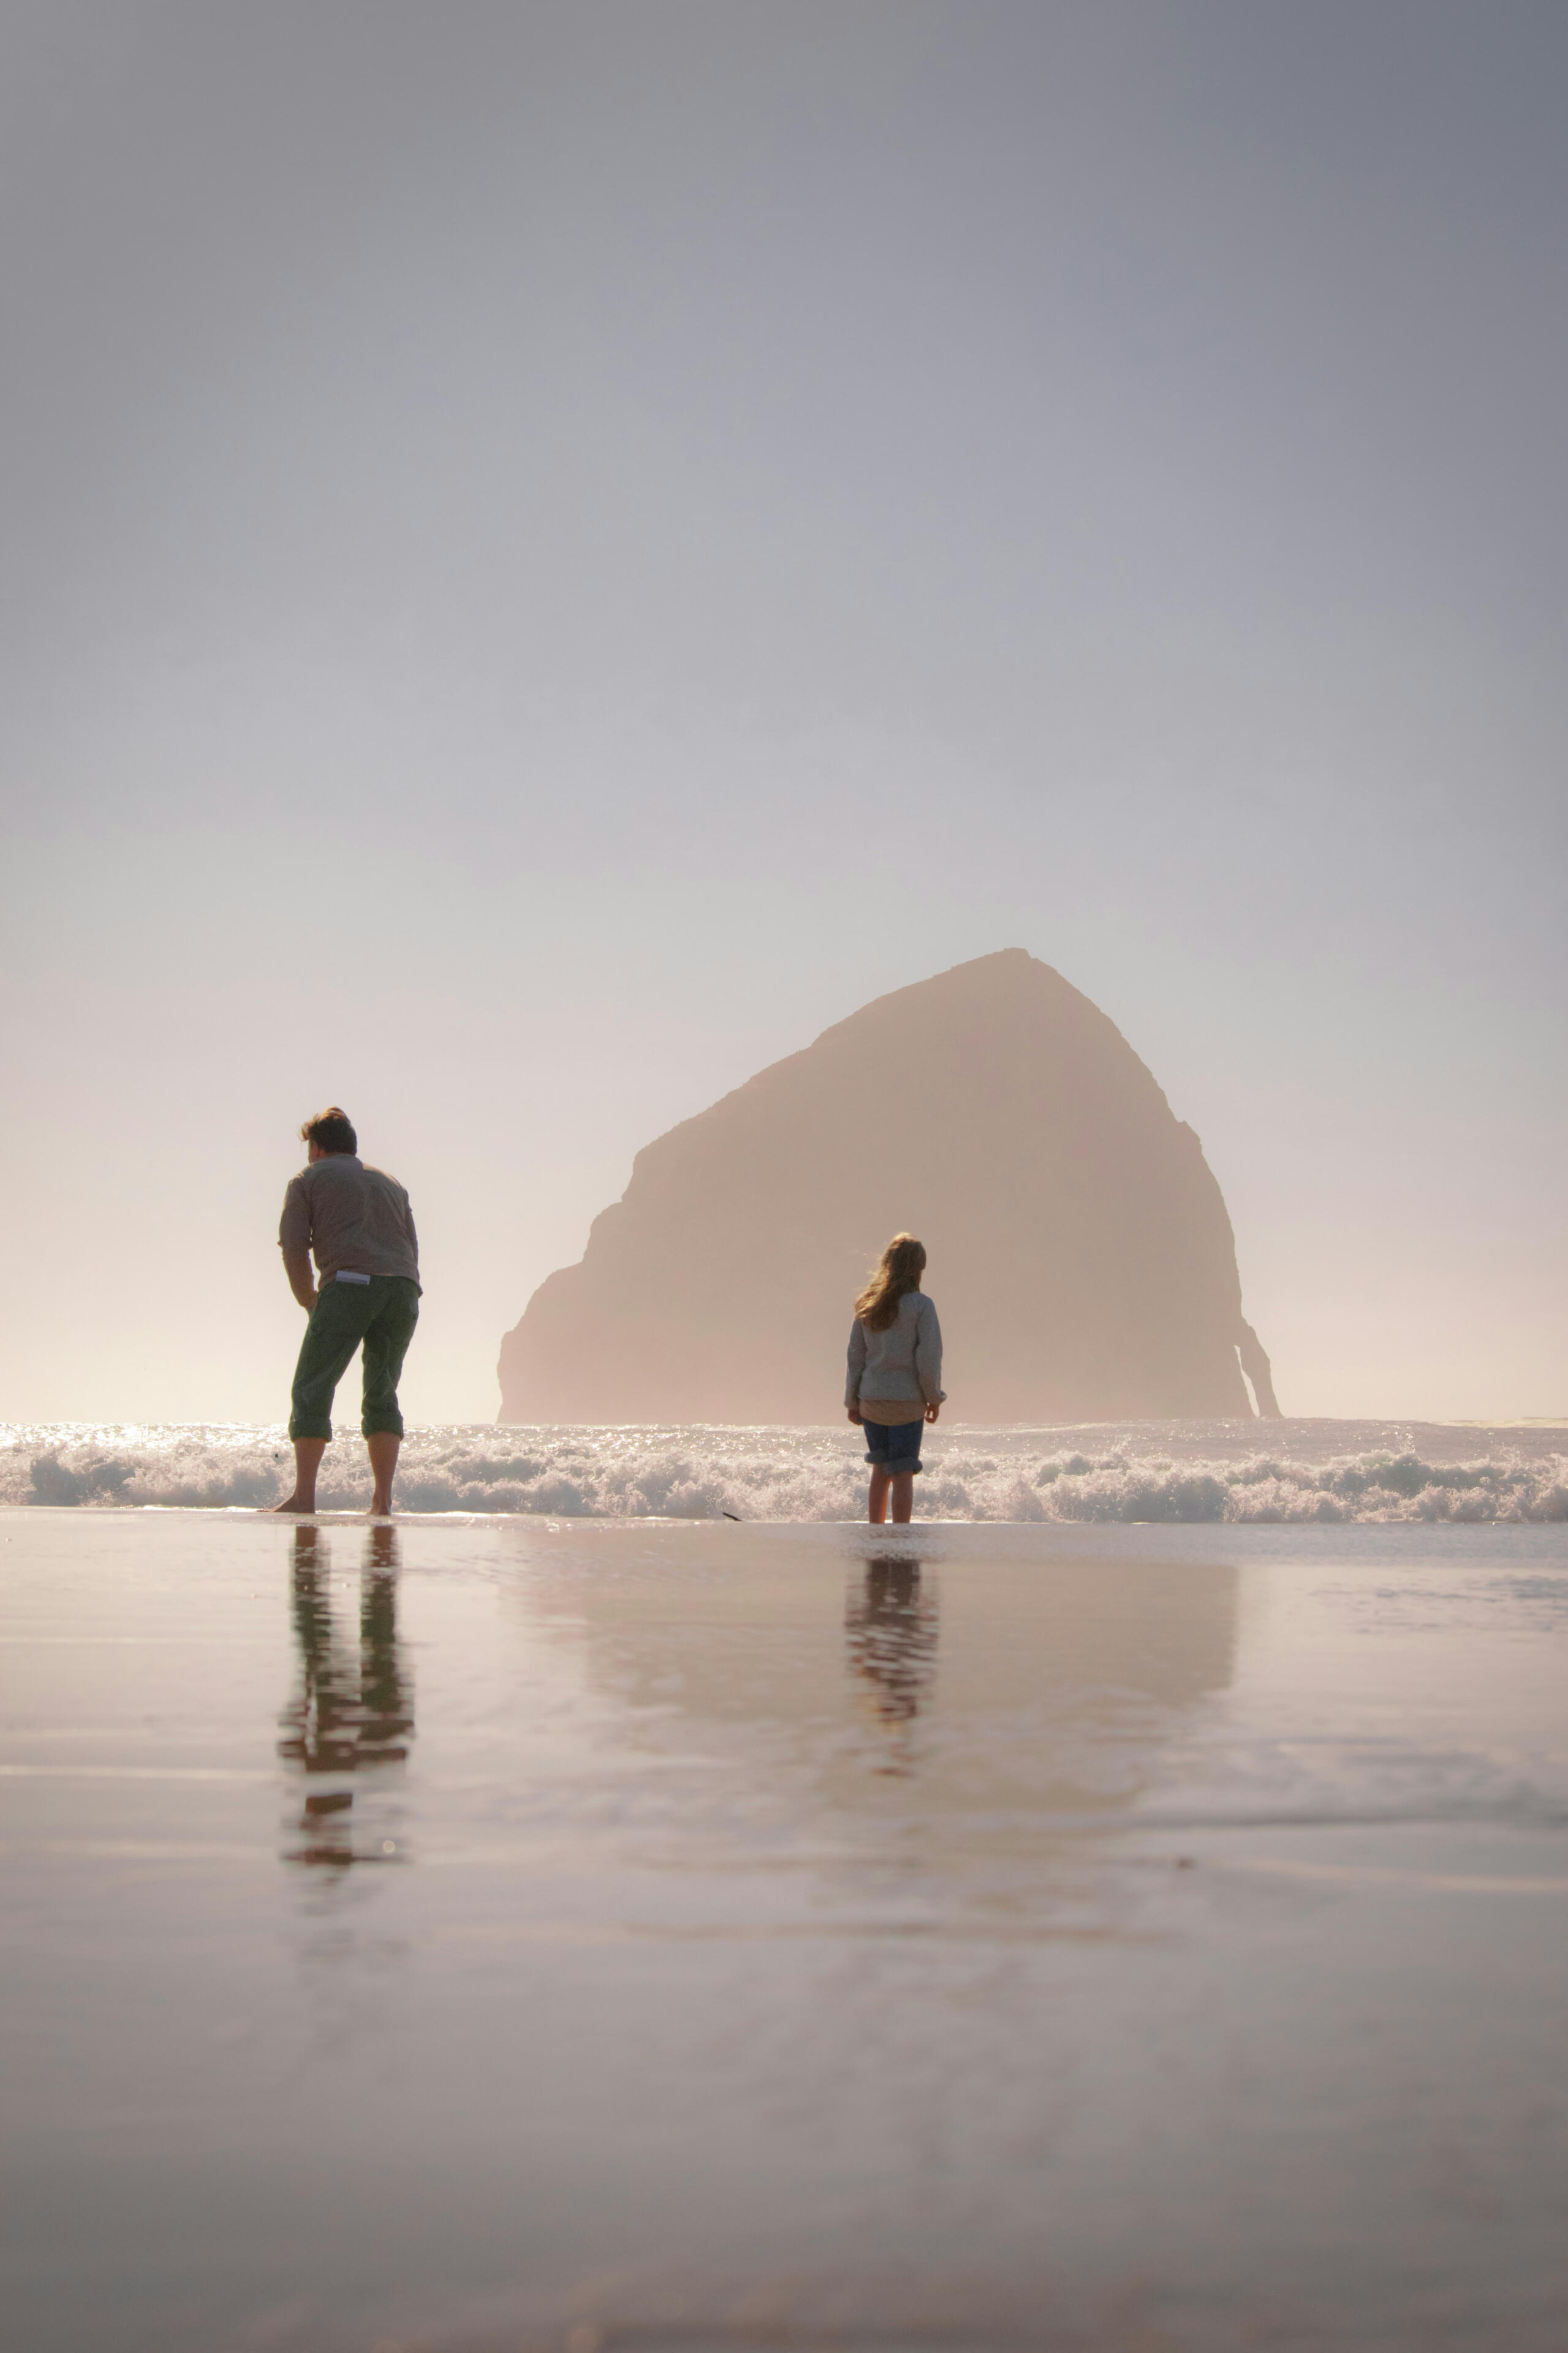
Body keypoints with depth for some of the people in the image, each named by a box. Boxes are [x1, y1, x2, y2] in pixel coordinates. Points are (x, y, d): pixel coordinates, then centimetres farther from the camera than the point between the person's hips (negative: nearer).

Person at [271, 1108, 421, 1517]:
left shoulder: (308, 1180, 17)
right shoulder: (389, 1183, 31)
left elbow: (294, 1250, 4)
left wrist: (310, 1304, 15)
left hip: (350, 1282, -5)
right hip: (404, 1287, 5)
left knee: (312, 1389, -3)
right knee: (382, 1395, 11)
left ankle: (303, 1495, -15)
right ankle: (382, 1500, 0)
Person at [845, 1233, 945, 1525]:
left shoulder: (867, 1304, 5)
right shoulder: (920, 1305, -9)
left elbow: (855, 1355, 8)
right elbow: (929, 1358, -10)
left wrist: (853, 1400, 14)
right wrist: (934, 1397, 2)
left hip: (870, 1400, 5)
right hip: (906, 1401, -5)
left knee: (881, 1469, 17)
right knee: (903, 1474, 0)